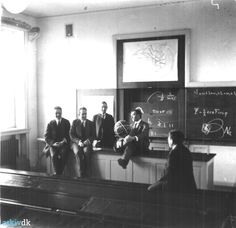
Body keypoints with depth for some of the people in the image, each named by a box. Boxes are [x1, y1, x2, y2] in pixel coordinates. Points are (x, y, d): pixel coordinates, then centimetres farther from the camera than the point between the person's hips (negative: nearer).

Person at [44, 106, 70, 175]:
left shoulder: (66, 122, 10)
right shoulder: (50, 124, 11)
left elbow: (69, 134, 6)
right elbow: (46, 136, 5)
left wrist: (63, 141, -12)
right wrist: (53, 143, -13)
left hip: (64, 144, 0)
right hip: (53, 144, 1)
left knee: (63, 154, -32)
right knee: (53, 155, -31)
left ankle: (60, 173, -25)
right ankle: (56, 173, -27)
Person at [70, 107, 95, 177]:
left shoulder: (90, 123, 13)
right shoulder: (75, 122, 8)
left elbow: (93, 135, 7)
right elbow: (71, 135, 1)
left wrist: (88, 141, -14)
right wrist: (78, 141, -15)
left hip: (87, 143, 1)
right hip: (76, 143, 0)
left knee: (86, 151, -33)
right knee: (78, 152, -34)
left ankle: (86, 174, -29)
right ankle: (82, 174, -31)